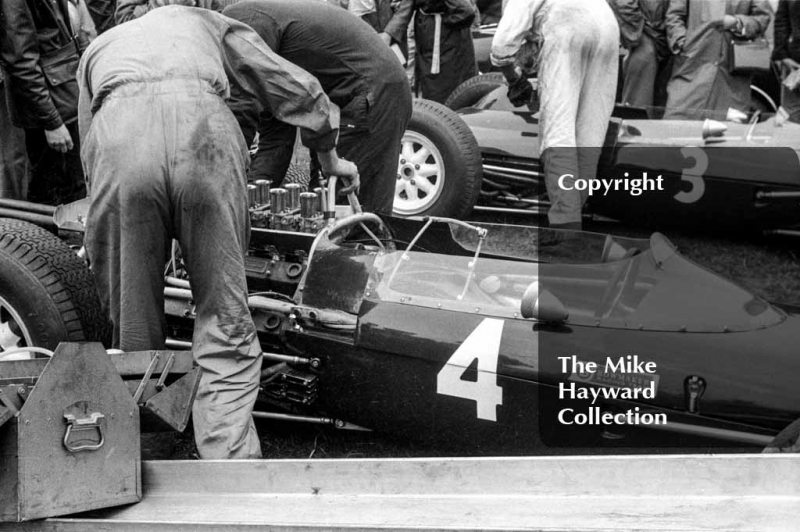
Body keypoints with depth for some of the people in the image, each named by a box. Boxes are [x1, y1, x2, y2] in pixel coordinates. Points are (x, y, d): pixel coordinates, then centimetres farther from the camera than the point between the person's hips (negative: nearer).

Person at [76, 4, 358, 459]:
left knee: (136, 335, 12)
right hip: (202, 128, -1)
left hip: (116, 135, 1)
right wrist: (331, 159, 49)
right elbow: (298, 90, 35)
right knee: (226, 334, 2)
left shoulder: (97, 49, 41)